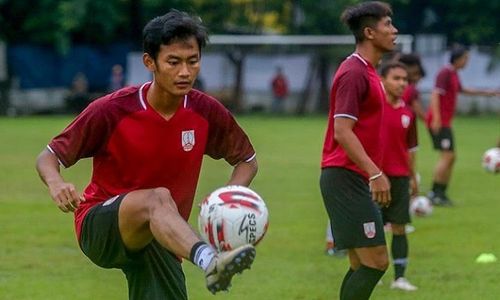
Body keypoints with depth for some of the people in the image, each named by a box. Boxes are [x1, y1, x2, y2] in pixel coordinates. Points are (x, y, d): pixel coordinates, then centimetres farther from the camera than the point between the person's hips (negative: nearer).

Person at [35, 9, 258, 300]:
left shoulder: (207, 112, -4)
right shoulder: (112, 110, -13)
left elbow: (247, 160, 12)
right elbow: (48, 157, -6)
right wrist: (56, 184, -30)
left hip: (163, 240, 5)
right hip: (99, 228, -5)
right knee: (158, 198, -36)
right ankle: (210, 261, -66)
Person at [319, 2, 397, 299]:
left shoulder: (367, 71, 17)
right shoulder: (354, 73, -14)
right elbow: (342, 132, -21)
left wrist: (373, 174, 23)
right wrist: (375, 173, -27)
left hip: (356, 178, 10)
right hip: (346, 177, -10)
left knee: (363, 266, 10)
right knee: (376, 262, -12)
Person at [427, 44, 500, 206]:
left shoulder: (454, 74, 17)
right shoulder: (445, 73, -13)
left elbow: (461, 90, 35)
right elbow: (435, 94, -21)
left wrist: (487, 93, 38)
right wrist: (436, 118, -29)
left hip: (445, 122, 10)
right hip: (439, 122, -10)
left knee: (451, 158, 9)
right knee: (447, 156, -13)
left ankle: (441, 194, 12)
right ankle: (435, 193, -11)